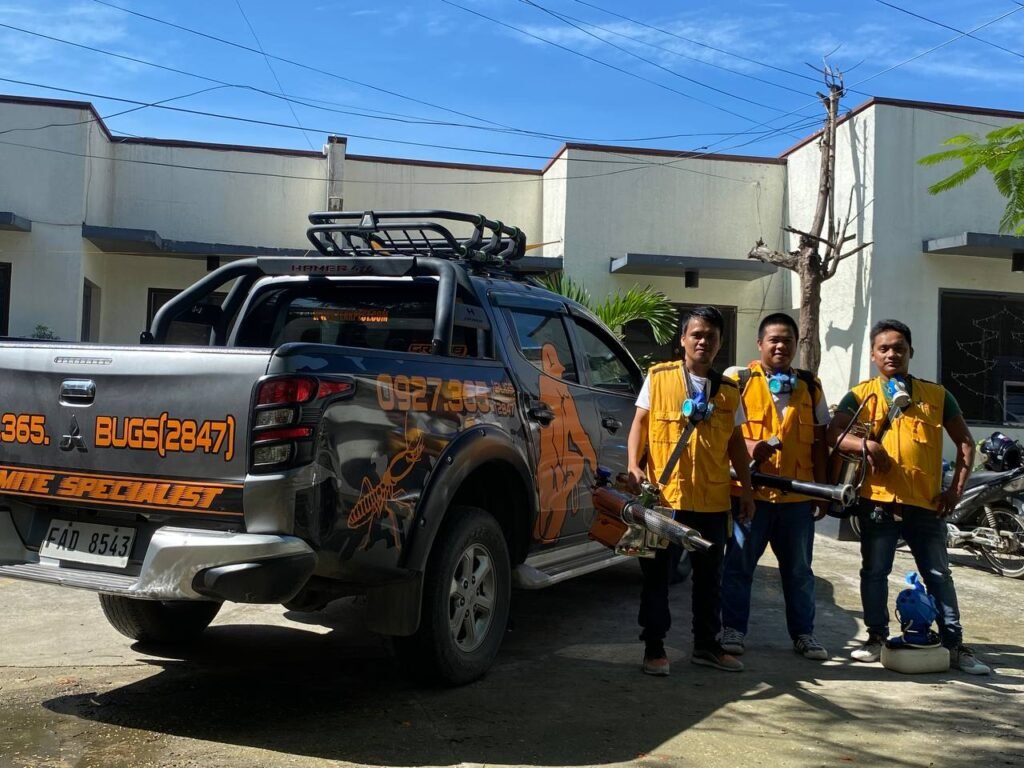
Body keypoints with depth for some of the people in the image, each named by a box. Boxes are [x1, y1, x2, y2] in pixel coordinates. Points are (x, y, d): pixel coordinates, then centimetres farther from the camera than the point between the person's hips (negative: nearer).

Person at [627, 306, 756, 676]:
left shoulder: (728, 390, 10)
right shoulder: (658, 377, 1)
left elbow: (736, 442, 14)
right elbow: (639, 423, 1)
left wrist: (747, 489, 10)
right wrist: (634, 465, -13)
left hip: (713, 499, 3)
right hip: (664, 494, -3)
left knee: (709, 575, 13)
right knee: (657, 574, 4)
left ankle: (706, 644, 27)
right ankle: (654, 647, 15)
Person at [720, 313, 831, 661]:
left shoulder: (811, 386, 12)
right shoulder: (738, 380, 1)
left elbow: (819, 441, 14)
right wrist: (747, 446, -20)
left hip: (798, 495, 3)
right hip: (749, 491, -3)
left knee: (799, 569, 13)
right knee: (738, 564, 4)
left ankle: (803, 633, 25)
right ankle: (733, 630, 16)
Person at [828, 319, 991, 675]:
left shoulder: (936, 394, 6)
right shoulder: (860, 395, 3)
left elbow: (965, 442, 11)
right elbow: (833, 433, -8)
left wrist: (955, 489, 1)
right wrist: (865, 444, -26)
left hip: (927, 502, 1)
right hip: (878, 500, 0)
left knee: (939, 575, 8)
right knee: (874, 571, 7)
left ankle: (955, 646, 16)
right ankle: (877, 637, 20)